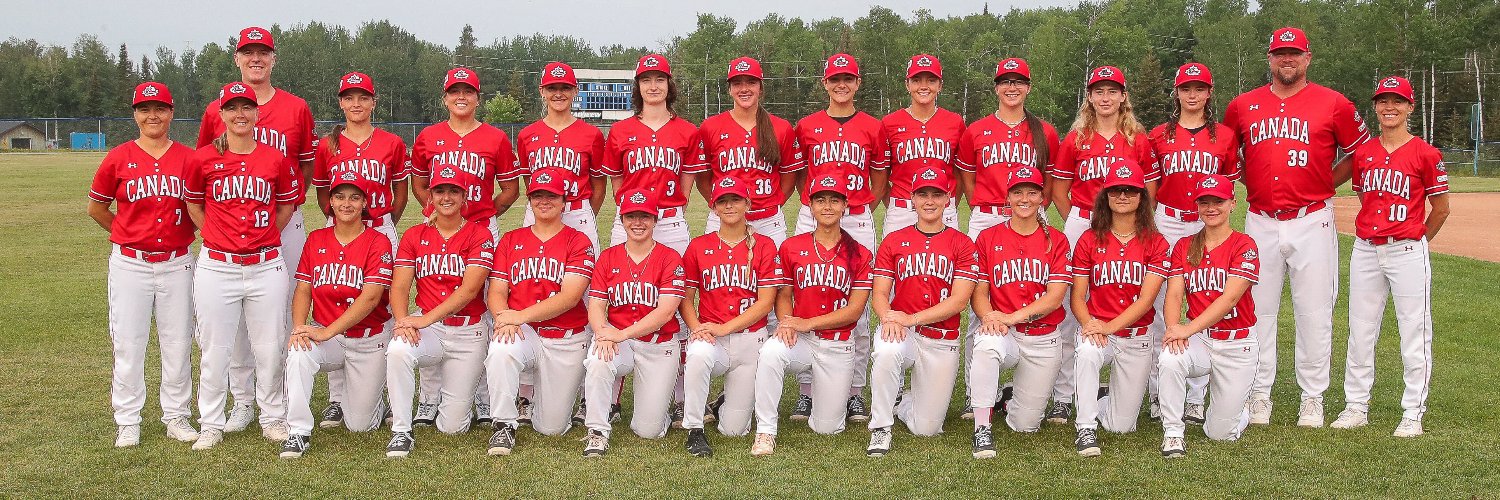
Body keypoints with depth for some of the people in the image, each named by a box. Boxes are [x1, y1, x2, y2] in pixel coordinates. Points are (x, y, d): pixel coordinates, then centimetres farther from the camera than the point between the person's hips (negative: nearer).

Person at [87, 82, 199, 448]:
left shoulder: (188, 159, 0)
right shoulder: (119, 158, 0)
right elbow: (96, 207, 11)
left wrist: (181, 233, 1)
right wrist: (127, 234, 8)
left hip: (176, 263, 1)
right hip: (130, 264, 0)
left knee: (178, 343, 6)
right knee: (128, 344, 3)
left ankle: (177, 417, 18)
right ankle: (127, 421, 13)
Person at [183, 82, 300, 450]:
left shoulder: (276, 159, 2)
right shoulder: (203, 158, 0)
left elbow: (287, 204, 14)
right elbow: (192, 202, 15)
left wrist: (264, 237, 7)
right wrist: (216, 235, 7)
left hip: (267, 266, 1)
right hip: (216, 266, 0)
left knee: (270, 349, 6)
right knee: (215, 350, 5)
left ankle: (273, 418, 21)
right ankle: (211, 425, 18)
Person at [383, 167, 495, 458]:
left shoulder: (479, 235, -3)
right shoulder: (414, 236, 8)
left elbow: (469, 290, -14)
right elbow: (399, 287, 0)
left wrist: (426, 319, -24)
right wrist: (403, 321, -22)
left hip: (468, 332, -1)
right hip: (426, 327, 2)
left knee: (452, 426, -1)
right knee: (397, 350, -36)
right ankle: (401, 432, -21)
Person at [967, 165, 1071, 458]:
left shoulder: (1056, 241, 3)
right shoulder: (988, 238, 4)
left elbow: (1055, 297, -7)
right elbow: (979, 291, 1)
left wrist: (1014, 316, -21)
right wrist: (988, 316, -22)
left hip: (1043, 338, 1)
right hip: (1003, 334, -1)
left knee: (1026, 425, 0)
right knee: (986, 345, -40)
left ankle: (1007, 399, 37)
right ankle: (982, 428, -28)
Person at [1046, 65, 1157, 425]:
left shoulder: (1139, 140, 7)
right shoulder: (1076, 139, 7)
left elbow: (1150, 192, 11)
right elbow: (1059, 190, 12)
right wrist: (1077, 224, 6)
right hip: (1081, 226, 0)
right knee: (1070, 311, -2)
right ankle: (1062, 397, 3)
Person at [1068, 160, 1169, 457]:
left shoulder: (1155, 243, -2)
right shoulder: (1089, 240, 0)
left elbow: (1146, 299, -11)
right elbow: (1078, 297, -1)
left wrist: (1110, 327, -24)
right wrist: (1089, 324, -22)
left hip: (1136, 337, 1)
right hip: (1097, 331, -1)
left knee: (1122, 425, 3)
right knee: (1087, 352, -40)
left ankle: (1103, 398, 38)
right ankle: (1086, 428, -25)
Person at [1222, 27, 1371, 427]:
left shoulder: (1333, 104, 2)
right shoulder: (1243, 106, 8)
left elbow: (1362, 150, 11)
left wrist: (1329, 181, 3)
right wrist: (1248, 180, 10)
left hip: (1312, 223, -2)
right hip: (1260, 224, 2)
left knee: (1314, 312, 1)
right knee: (1258, 310, 5)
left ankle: (1313, 398, 12)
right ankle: (1259, 394, 14)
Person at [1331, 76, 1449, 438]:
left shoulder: (1425, 153, -4)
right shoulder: (1363, 153, 8)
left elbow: (1440, 208, 2)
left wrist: (1415, 241, 9)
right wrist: (1377, 235, 14)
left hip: (1408, 251, -4)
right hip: (1365, 249, 4)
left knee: (1414, 333, 0)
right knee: (1360, 332, 9)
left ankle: (1413, 413, 8)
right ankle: (1356, 406, 19)